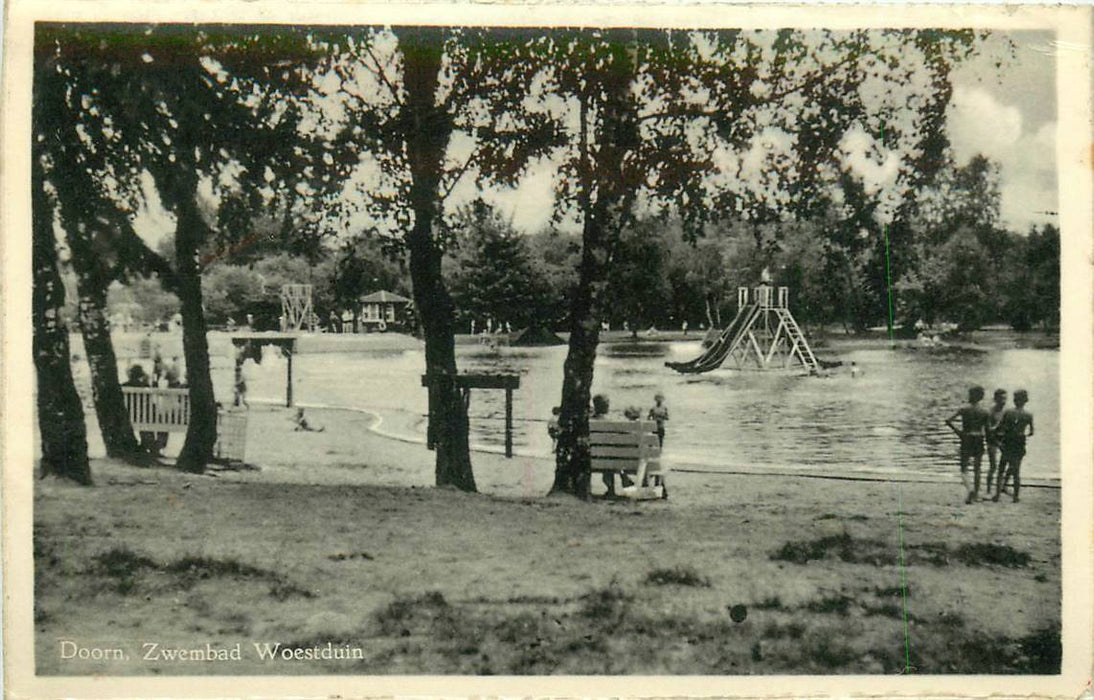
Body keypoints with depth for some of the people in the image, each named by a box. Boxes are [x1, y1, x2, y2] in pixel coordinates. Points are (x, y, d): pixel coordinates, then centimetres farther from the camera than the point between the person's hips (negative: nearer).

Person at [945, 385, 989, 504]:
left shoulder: (963, 410, -6)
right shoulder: (984, 413, -4)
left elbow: (948, 421, -9)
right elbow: (987, 430, 0)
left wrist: (957, 431, 2)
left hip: (966, 440, -2)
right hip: (979, 441, 2)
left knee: (964, 469, 2)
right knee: (977, 469, 16)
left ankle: (970, 489, -24)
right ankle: (976, 493, 22)